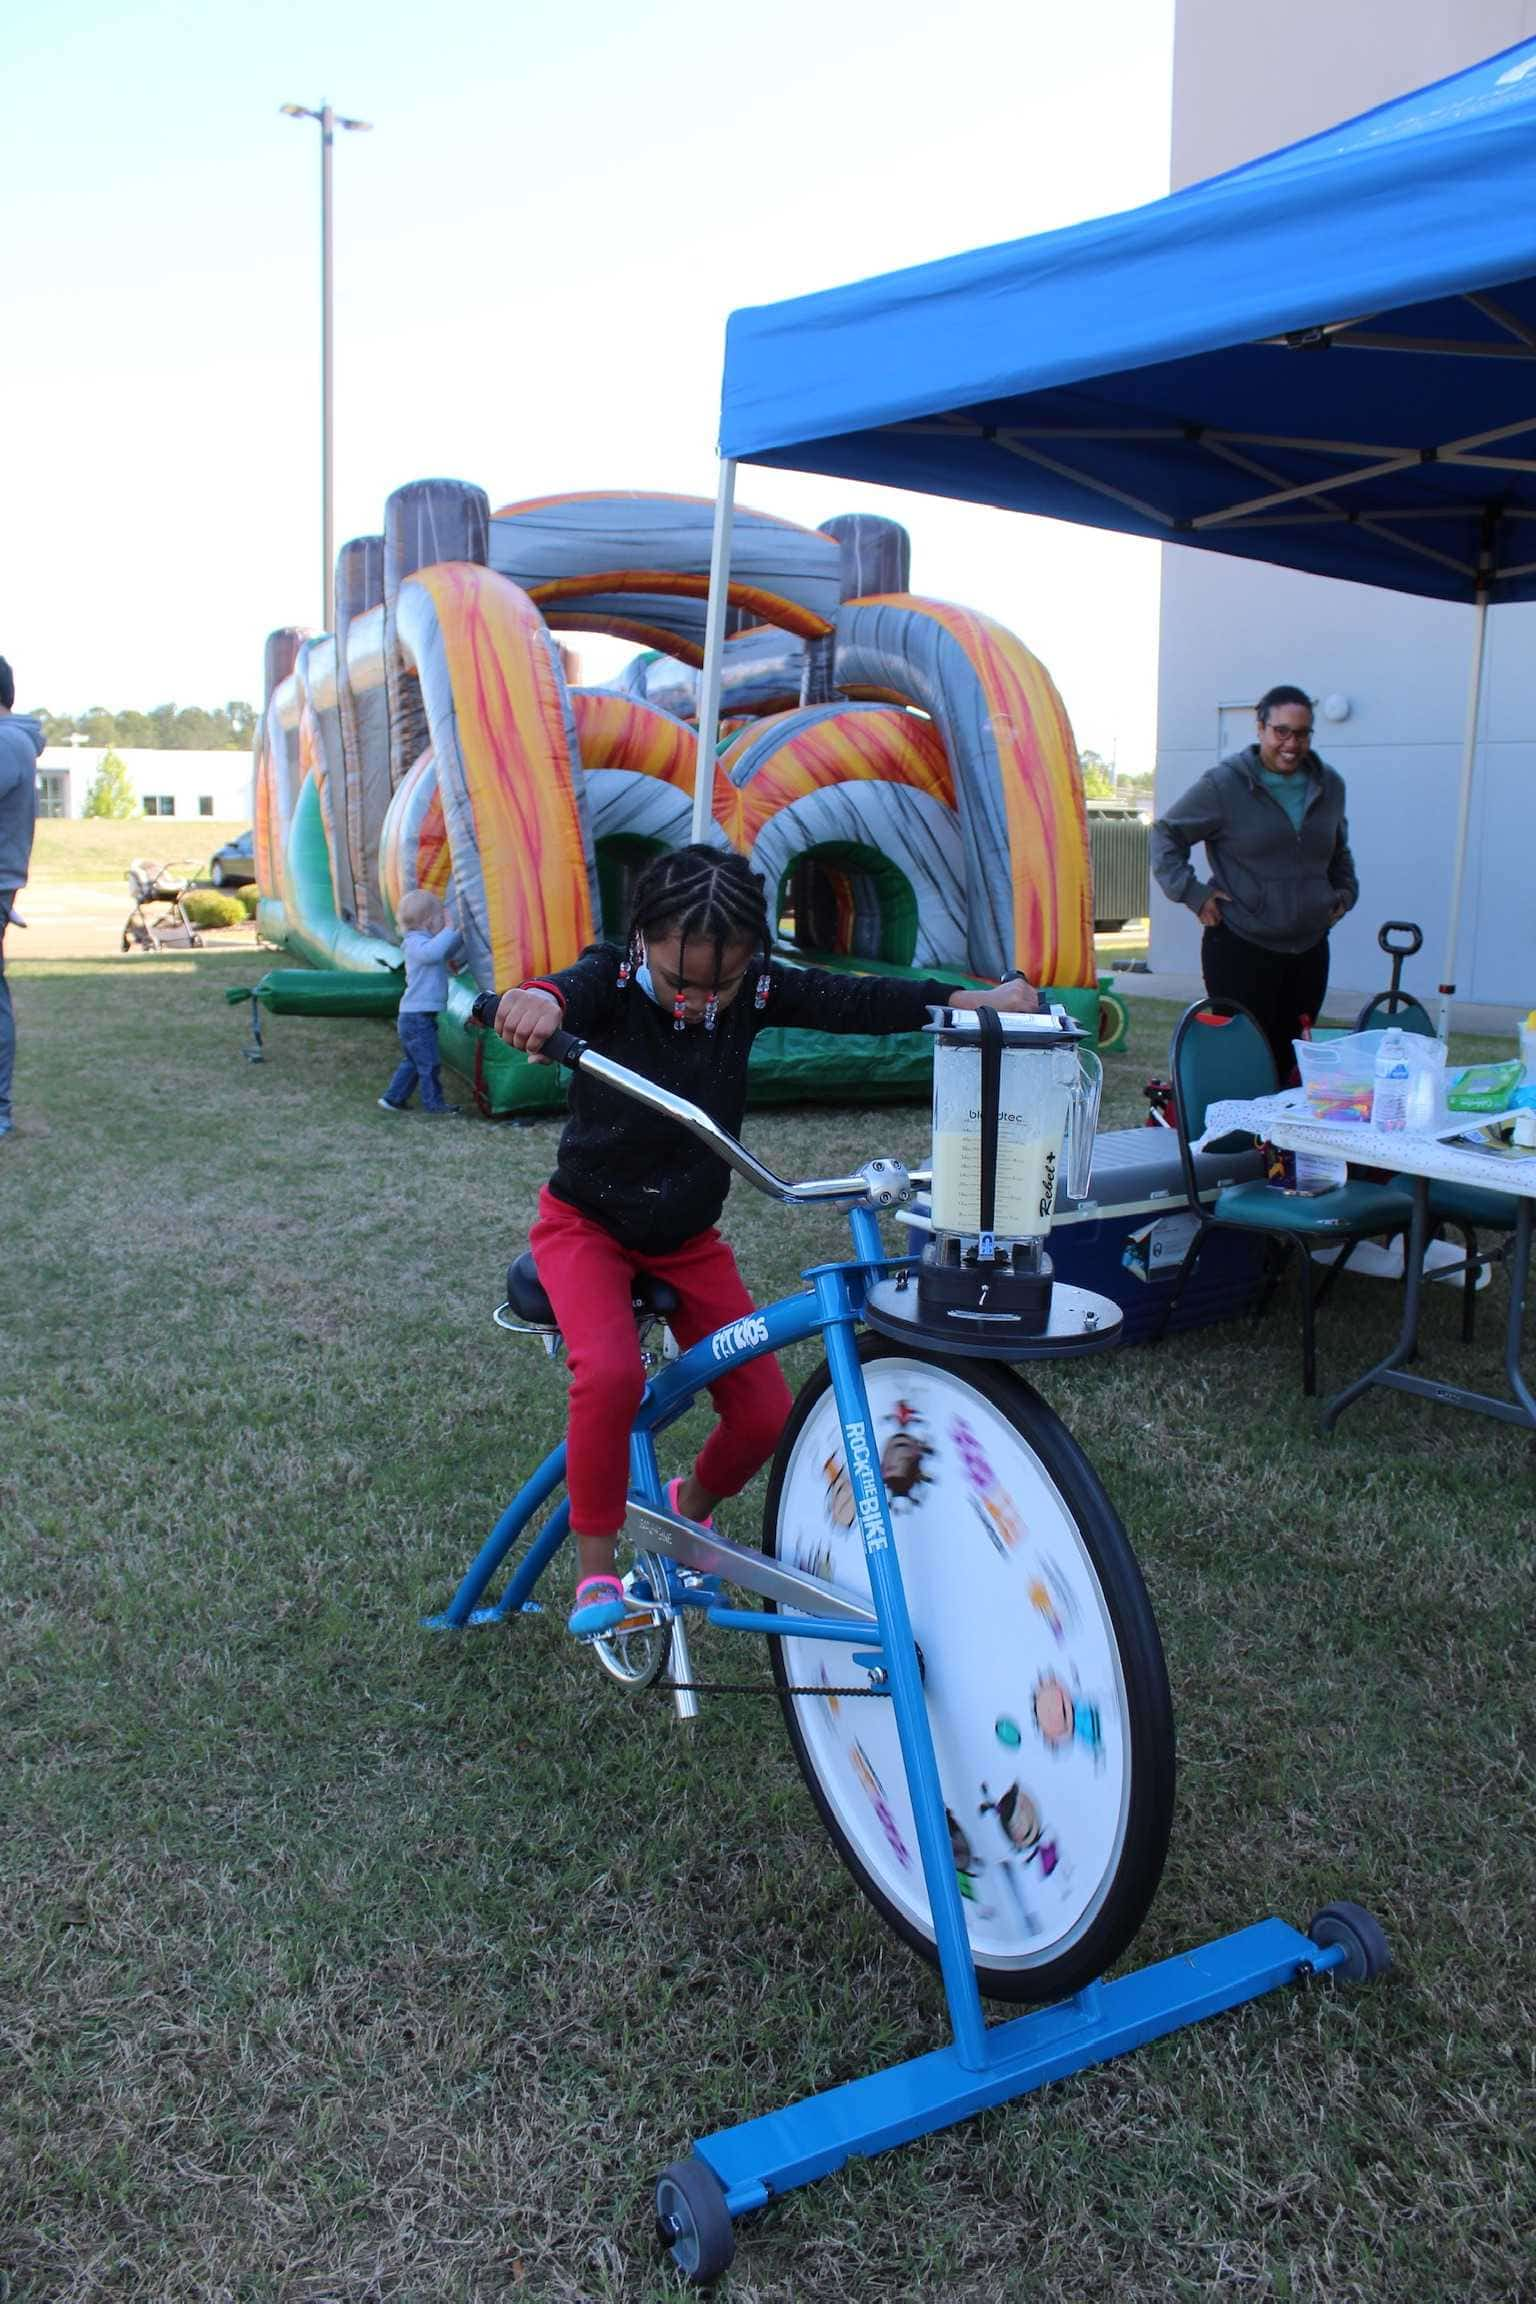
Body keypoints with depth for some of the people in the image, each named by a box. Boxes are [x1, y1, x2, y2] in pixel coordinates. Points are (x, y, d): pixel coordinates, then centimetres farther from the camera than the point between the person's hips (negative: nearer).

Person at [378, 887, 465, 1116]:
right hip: (418, 1017, -10)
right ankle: (434, 1105, 5)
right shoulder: (416, 943, -16)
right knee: (429, 1064, -2)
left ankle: (393, 1098, 26)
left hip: (413, 1017, 10)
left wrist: (462, 934, 21)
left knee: (414, 1061, 20)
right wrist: (449, 929, -30)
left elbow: (447, 953, 30)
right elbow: (433, 951, -39)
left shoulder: (422, 942, 15)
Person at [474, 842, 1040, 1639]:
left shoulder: (756, 989, -11)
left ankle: (692, 1503, 32)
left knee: (764, 1410, -3)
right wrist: (535, 1000, -67)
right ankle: (595, 1568, -9)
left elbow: (857, 1000, -15)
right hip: (587, 1222, -4)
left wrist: (979, 999, -25)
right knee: (609, 1373, -31)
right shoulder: (611, 980, -21)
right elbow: (573, 991, -43)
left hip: (688, 1238, 4)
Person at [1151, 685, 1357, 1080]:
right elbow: (1166, 834, 1)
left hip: (1309, 947, 5)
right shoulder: (1225, 783, -6)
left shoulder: (1329, 785, 12)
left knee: (1292, 1060, 7)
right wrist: (1192, 892, -9)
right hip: (1241, 948, -5)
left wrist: (1344, 892, 16)